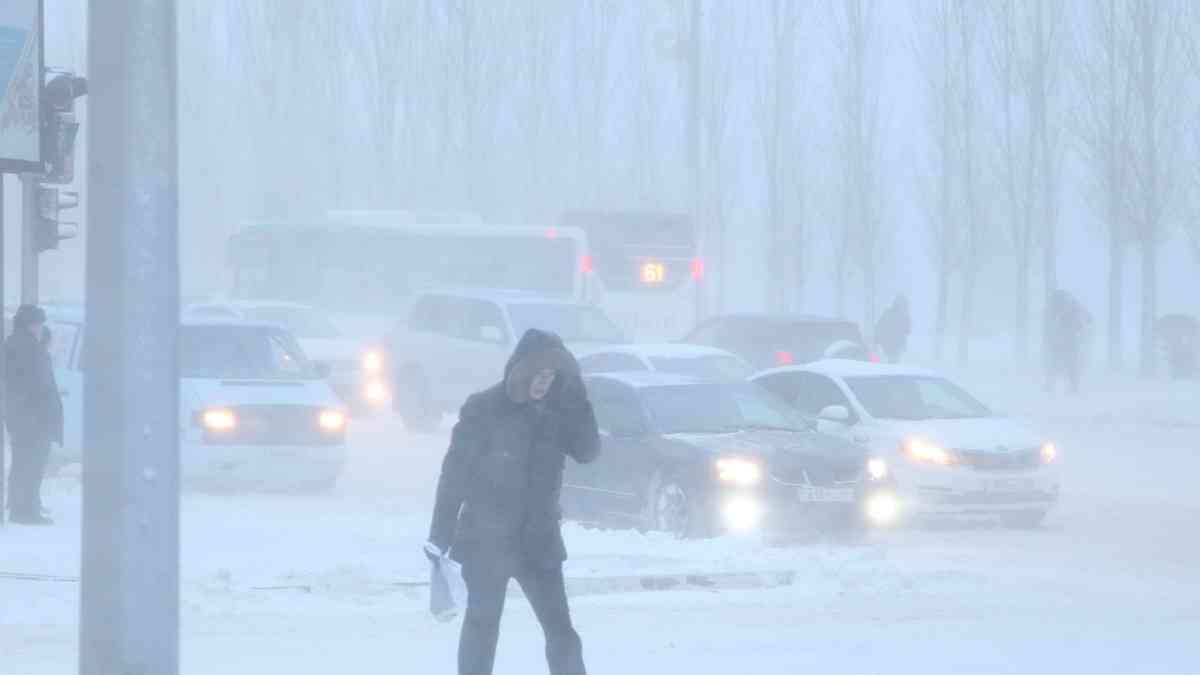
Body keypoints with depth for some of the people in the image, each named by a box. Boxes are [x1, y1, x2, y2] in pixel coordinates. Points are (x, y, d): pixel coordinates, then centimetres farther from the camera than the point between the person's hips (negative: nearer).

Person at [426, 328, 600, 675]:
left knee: (561, 632, 1)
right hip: (486, 541, -3)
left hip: (538, 540, 3)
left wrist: (575, 397, -19)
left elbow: (587, 451, -9)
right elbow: (454, 474, -8)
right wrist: (439, 537, -8)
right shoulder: (484, 410, -10)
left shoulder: (556, 412, 2)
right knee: (482, 626, 7)